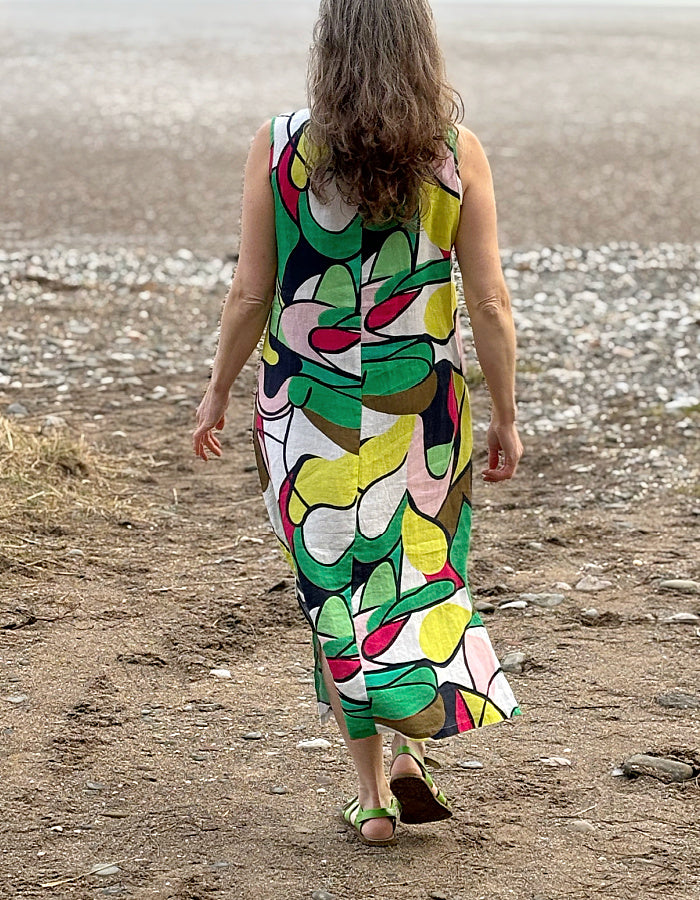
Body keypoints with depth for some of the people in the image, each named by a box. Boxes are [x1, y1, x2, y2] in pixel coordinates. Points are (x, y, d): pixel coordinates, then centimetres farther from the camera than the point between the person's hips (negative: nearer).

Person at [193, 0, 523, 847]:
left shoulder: (279, 147, -9)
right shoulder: (456, 154, -8)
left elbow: (250, 293, -6)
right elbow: (490, 303, -6)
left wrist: (217, 393, 7)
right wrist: (505, 417, 5)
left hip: (307, 403, 0)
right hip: (422, 406, 0)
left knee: (335, 586, 12)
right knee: (419, 569, 19)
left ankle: (371, 792, 14)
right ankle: (411, 744, 2)